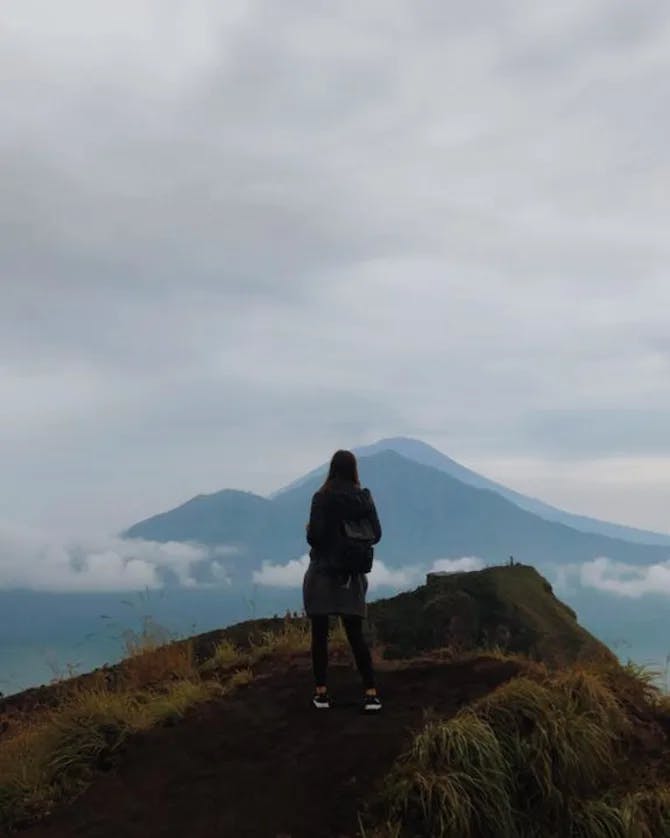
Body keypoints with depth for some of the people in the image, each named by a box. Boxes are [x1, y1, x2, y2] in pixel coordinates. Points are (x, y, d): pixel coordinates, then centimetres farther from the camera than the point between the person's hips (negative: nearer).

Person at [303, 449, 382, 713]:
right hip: (352, 575, 3)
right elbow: (376, 535, 3)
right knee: (355, 634, 6)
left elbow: (314, 536, -17)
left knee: (320, 634, 6)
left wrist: (309, 531, 5)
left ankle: (321, 692, 8)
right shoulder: (364, 498, 1)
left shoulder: (322, 498, -11)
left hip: (322, 572, -3)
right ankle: (371, 693, 0)